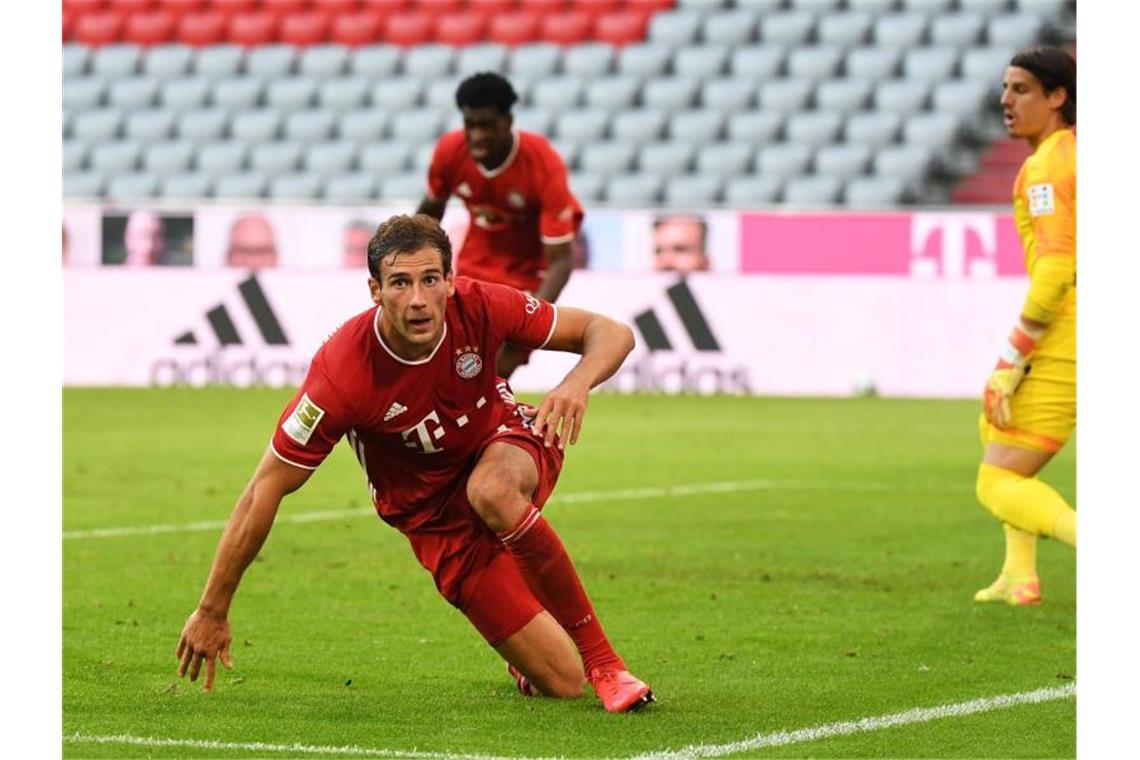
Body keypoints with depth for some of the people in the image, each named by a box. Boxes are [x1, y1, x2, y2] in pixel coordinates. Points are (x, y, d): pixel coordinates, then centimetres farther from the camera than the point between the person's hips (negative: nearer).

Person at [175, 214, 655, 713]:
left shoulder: (479, 307, -23)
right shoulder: (343, 373, -29)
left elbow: (611, 334, -13)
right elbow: (266, 490, -22)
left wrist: (577, 384, -37)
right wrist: (211, 612, -20)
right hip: (434, 516, -2)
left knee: (492, 491, -38)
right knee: (562, 684, -13)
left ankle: (600, 654, -17)